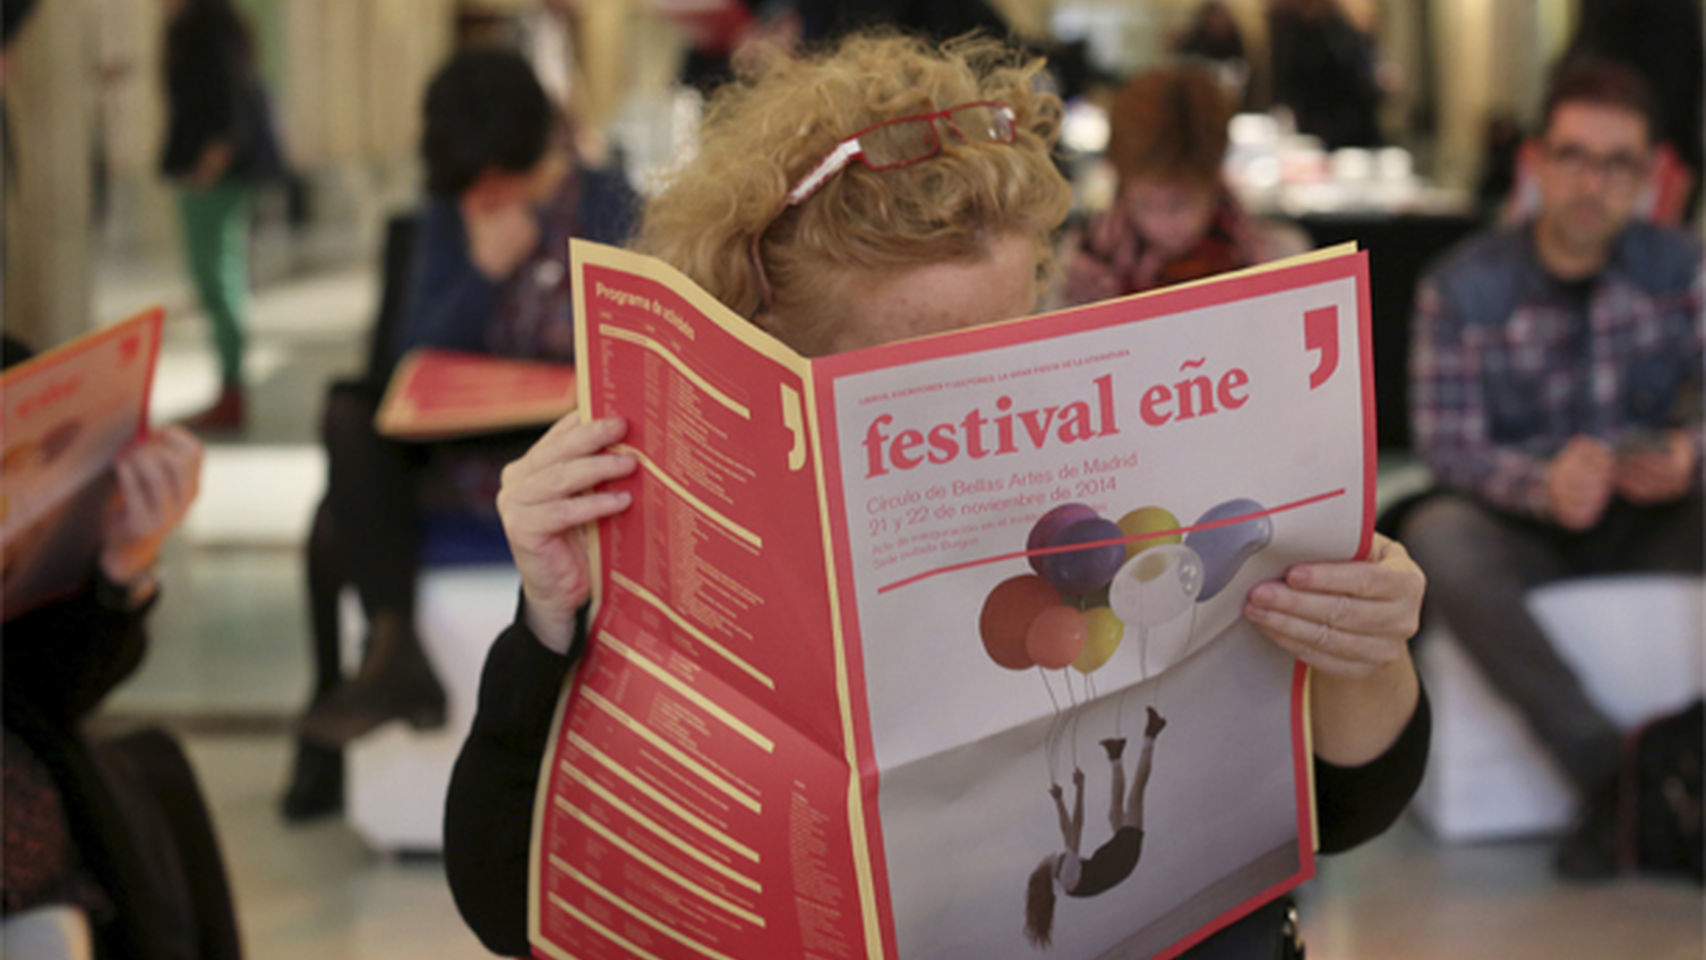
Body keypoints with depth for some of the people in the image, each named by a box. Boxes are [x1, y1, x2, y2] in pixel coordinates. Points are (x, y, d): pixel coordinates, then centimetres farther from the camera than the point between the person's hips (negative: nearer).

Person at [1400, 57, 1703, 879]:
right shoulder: (1461, 287, -5)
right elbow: (1447, 445, -11)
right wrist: (1543, 486, -33)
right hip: (1521, 534, -2)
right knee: (1434, 535, -36)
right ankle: (1609, 775, -33)